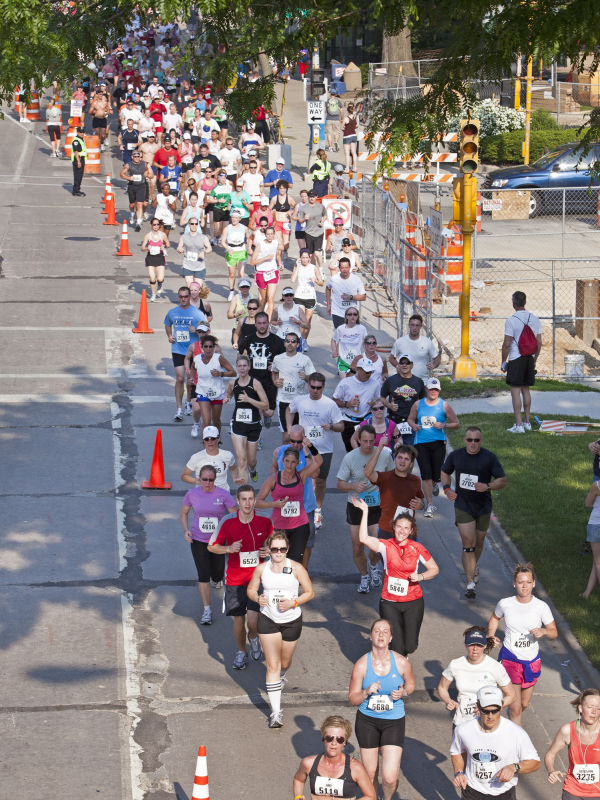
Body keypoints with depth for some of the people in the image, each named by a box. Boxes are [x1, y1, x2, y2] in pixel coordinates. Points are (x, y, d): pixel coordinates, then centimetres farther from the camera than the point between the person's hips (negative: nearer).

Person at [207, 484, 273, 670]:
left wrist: (268, 551, -8)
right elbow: (212, 546, 4)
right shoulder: (228, 524, -5)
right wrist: (229, 548, -14)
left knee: (253, 620, -13)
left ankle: (253, 637, 22)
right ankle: (241, 652, 32)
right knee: (238, 620, 7)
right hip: (234, 580, 1)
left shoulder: (265, 522, -3)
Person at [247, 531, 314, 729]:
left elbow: (310, 592, -3)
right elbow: (250, 589, 8)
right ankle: (275, 712, -6)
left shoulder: (296, 568, -7)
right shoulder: (261, 569, -3)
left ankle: (280, 677, 57)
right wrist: (257, 598, -15)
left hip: (292, 621, 0)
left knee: (285, 663, 17)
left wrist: (293, 603, -19)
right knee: (272, 666, -7)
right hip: (268, 621, 0)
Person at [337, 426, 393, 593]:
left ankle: (372, 566, 28)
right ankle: (364, 577, 31)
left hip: (377, 506, 0)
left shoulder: (384, 455, -7)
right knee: (357, 548, 4)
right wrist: (355, 486, -24)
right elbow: (340, 484, -5)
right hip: (355, 506, 0)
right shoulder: (349, 458, -10)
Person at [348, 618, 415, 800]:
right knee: (370, 774, 10)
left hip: (394, 721, -1)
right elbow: (352, 699, -2)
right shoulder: (362, 664, -8)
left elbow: (410, 684, 11)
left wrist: (403, 693, -11)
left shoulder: (401, 662, -9)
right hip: (367, 721, 1)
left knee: (389, 778, -10)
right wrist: (366, 692, -23)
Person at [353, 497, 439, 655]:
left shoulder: (417, 548, -2)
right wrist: (365, 511, -21)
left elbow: (434, 569, 7)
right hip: (389, 603, -1)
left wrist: (420, 577, -13)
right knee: (397, 648, -8)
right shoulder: (386, 546, -4)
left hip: (413, 602, 1)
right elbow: (363, 538, -20)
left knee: (410, 647, 1)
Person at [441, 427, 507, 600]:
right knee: (468, 544, -11)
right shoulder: (455, 456, -3)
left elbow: (502, 481, -7)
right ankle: (470, 584, -13)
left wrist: (488, 486, -26)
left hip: (483, 507, 1)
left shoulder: (489, 457, -9)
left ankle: (473, 567, 47)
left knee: (478, 542, 17)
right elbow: (444, 472, 15)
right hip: (462, 506, -1)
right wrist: (447, 489, -3)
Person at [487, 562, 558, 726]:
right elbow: (495, 618, 14)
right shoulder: (505, 604, -8)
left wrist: (543, 631, -22)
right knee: (515, 707, -8)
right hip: (509, 658, -2)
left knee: (524, 704, 18)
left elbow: (554, 632, -1)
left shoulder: (541, 607, -9)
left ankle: (511, 722, 51)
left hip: (531, 661, 2)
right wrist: (491, 635, -1)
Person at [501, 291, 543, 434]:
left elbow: (506, 344, -12)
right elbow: (539, 343, 8)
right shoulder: (535, 319, 4)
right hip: (529, 359, 6)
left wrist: (503, 362, -1)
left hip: (516, 359, -6)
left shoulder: (511, 321, -13)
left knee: (515, 391, -2)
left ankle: (518, 425, -6)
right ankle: (527, 422, 21)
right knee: (526, 390, 16)